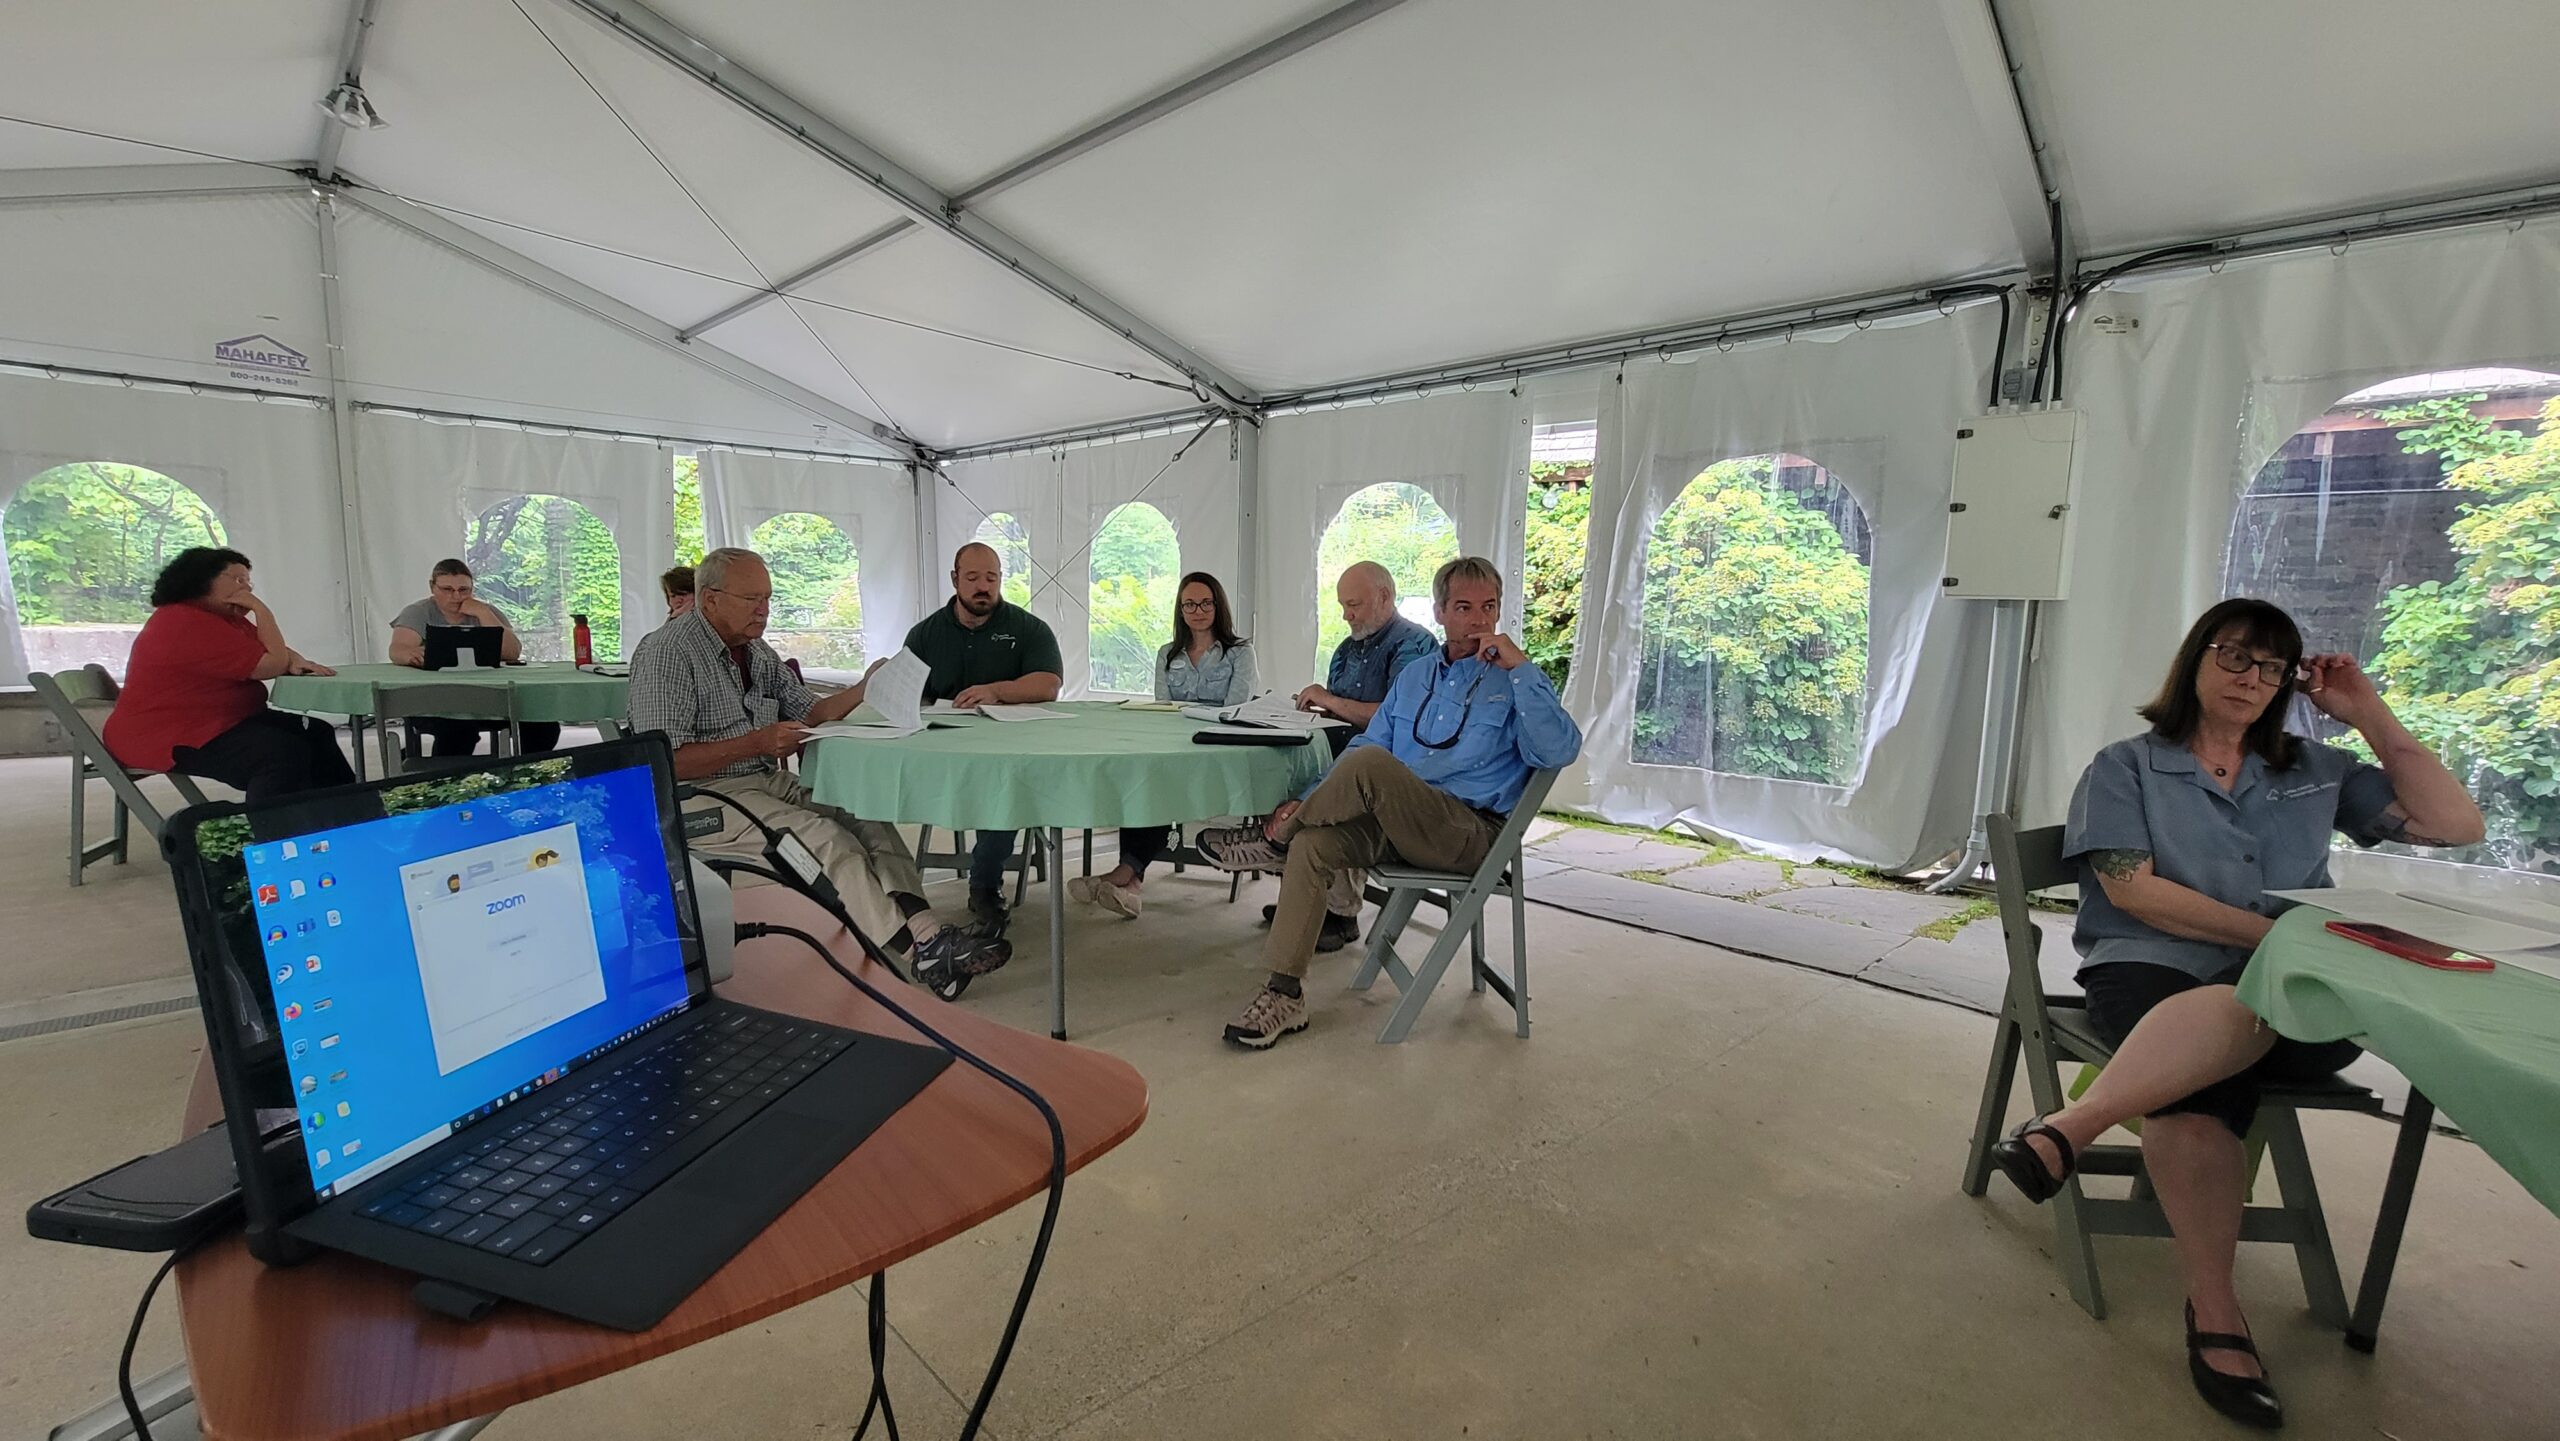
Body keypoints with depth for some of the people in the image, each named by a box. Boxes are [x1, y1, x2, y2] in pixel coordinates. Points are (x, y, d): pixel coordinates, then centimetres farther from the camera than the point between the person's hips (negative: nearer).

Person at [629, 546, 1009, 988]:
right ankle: (924, 952, -29)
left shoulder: (755, 649, 15)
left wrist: (864, 688, 0)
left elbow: (810, 713, 17)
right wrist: (755, 743, -23)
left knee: (866, 816, -17)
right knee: (825, 836, -28)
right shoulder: (667, 653, -11)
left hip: (767, 782, 8)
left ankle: (927, 931, -30)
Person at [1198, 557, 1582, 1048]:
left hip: (1472, 832, -5)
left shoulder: (1516, 681, 4)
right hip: (1393, 822, 6)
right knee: (1312, 843, -23)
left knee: (1368, 763, -31)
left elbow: (1559, 751, -13)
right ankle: (1284, 993, -17)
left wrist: (1520, 666, -14)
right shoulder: (1413, 676, 21)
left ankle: (1275, 838, -8)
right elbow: (1367, 744, 20)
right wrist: (1308, 801, 5)